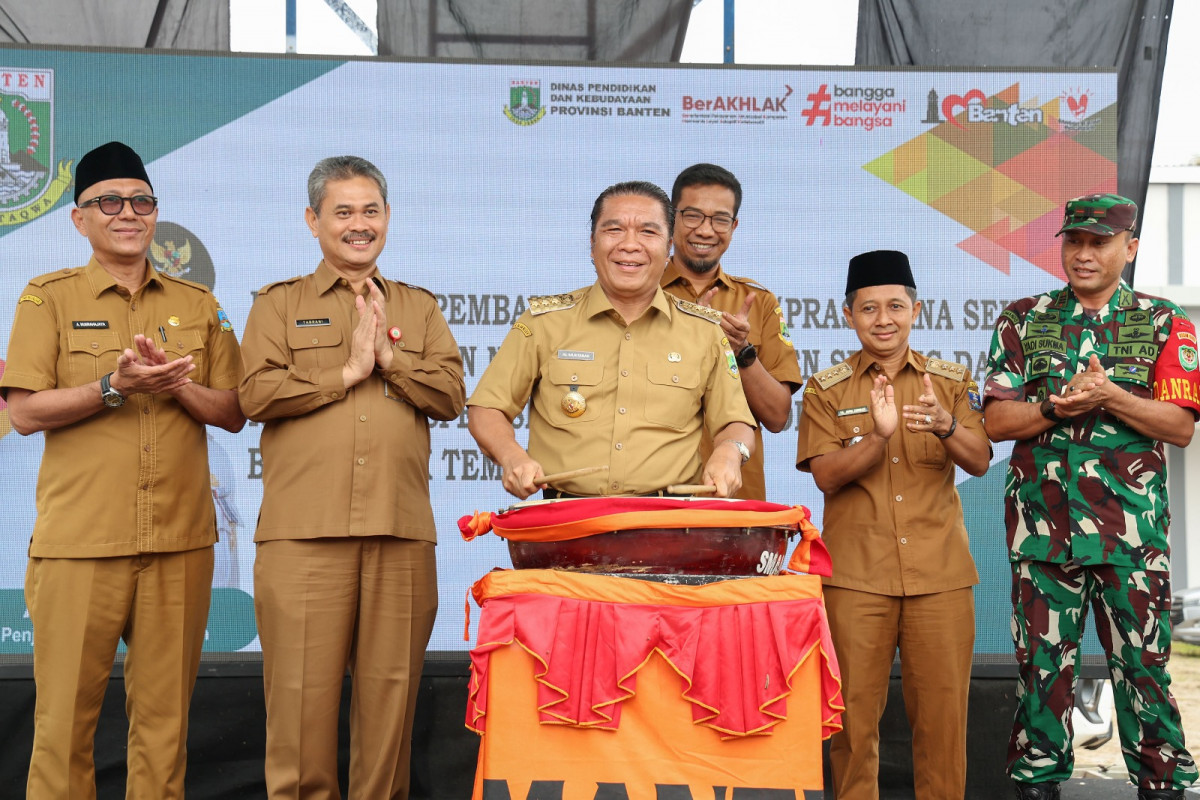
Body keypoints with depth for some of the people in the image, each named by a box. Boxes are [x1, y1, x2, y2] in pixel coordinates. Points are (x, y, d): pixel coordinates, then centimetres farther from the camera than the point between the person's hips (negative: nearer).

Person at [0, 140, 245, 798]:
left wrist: (176, 385, -9)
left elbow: (233, 414, 10)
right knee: (65, 716, 1)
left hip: (179, 543, 3)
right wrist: (114, 386, -16)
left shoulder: (197, 306, 14)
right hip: (79, 541, -2)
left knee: (164, 716, 7)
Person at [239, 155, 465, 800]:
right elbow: (258, 395, -2)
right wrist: (348, 370, -4)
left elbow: (450, 396, 7)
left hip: (401, 533, 2)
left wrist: (389, 356, -5)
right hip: (305, 531, -2)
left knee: (390, 693, 3)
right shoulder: (279, 304, 13)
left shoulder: (419, 309, 20)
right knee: (303, 696, -3)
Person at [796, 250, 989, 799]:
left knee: (943, 709, 2)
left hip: (940, 572, 1)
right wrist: (878, 435, -22)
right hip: (856, 573, -1)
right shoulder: (826, 389, 5)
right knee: (855, 710, 3)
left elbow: (979, 462, -2)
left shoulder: (952, 381, 9)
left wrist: (946, 426, -23)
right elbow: (826, 476, -5)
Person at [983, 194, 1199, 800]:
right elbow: (997, 420, 4)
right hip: (1042, 518, 1)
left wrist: (1110, 398, -16)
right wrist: (1058, 407, -14)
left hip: (1132, 525, -1)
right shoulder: (1024, 320, 9)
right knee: (1042, 662, 5)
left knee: (1143, 664, 2)